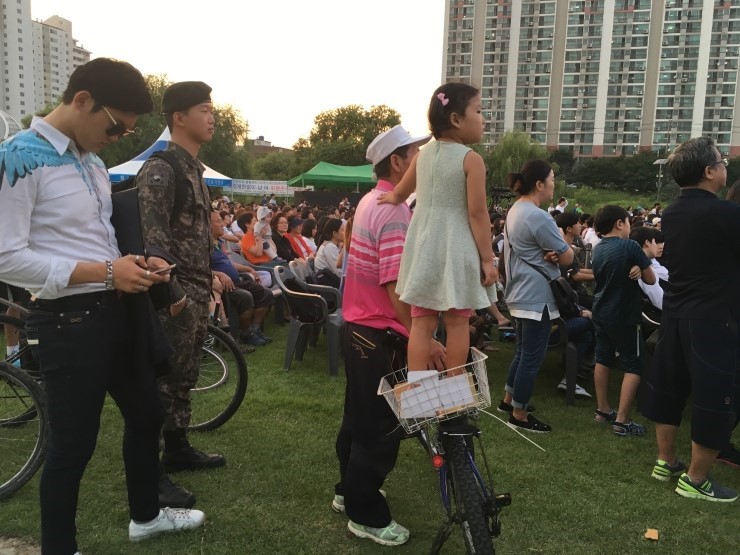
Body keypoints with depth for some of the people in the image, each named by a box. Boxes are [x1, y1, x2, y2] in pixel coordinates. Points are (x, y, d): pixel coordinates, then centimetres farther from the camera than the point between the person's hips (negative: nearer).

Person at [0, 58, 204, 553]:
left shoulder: (91, 159, 10)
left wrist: (135, 264, -1)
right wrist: (106, 273, -23)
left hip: (119, 309, 9)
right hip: (69, 320, -8)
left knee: (147, 415, 22)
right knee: (73, 444, 6)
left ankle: (146, 515, 44)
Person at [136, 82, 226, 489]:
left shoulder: (193, 168, 16)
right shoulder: (159, 169, -14)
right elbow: (153, 238, -21)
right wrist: (172, 292, -23)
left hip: (197, 292, 9)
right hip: (176, 295, -9)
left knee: (183, 378, 18)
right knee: (163, 381, -1)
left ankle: (178, 450, 31)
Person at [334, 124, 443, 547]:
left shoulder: (371, 202, 11)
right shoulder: (395, 211, -21)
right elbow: (396, 287, -29)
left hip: (360, 324, 10)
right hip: (382, 332, -10)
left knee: (360, 416, 21)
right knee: (381, 425, 2)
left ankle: (350, 491, 37)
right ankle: (367, 515, 16)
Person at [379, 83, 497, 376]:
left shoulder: (423, 154, 7)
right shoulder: (471, 159, -11)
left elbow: (400, 193, 21)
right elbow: (477, 214, -13)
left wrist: (392, 198, 45)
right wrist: (487, 258, -8)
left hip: (425, 246, 5)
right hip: (456, 250, -5)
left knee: (421, 323, 6)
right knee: (457, 323, 7)